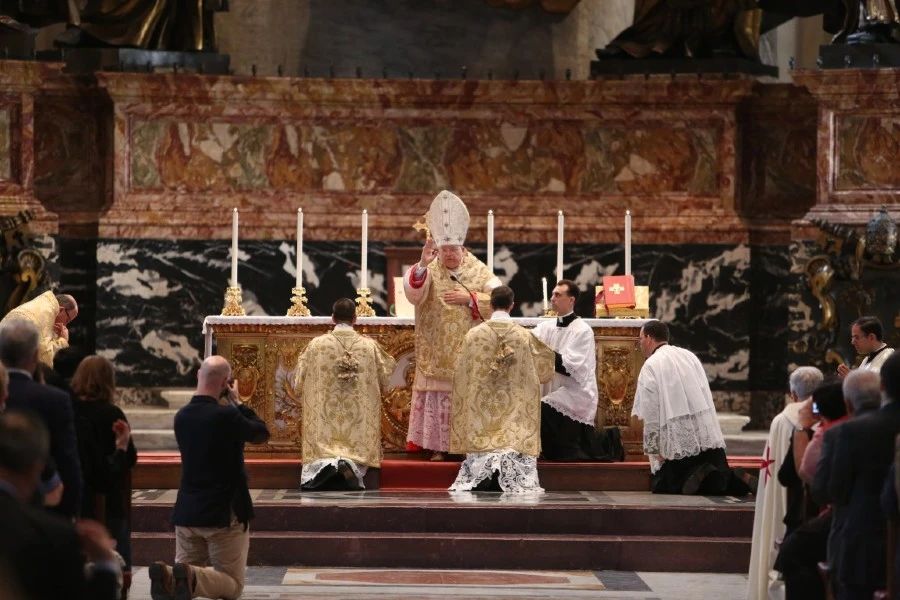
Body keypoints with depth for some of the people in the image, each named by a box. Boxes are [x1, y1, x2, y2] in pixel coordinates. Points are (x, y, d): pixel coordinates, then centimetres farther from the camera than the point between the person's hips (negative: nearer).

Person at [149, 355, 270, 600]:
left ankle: (166, 576, -21)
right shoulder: (226, 416, -18)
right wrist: (237, 401, 3)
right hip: (225, 513, -6)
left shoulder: (182, 416, 3)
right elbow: (261, 434, -2)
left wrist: (231, 404, 11)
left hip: (187, 512, 6)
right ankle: (192, 577, -25)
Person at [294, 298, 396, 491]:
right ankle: (350, 466, -29)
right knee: (356, 456, 6)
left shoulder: (316, 345, -1)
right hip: (359, 422, 0)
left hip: (324, 420, 0)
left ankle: (325, 467, -32)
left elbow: (299, 385, 6)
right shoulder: (370, 346, 0)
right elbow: (384, 381, 10)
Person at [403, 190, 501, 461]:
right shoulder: (429, 272, -1)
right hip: (437, 354, -1)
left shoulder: (479, 271, 3)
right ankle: (437, 445, 5)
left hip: (469, 353, 1)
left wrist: (469, 298, -14)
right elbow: (413, 291, -21)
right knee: (438, 396, -1)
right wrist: (422, 265, -38)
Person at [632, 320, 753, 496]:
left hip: (678, 442, -6)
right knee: (720, 481, 17)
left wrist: (653, 449, -5)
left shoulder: (651, 365, -5)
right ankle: (738, 480, -15)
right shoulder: (689, 356, 13)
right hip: (710, 436, 6)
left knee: (661, 486, 6)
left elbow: (650, 413, -10)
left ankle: (695, 476, -21)